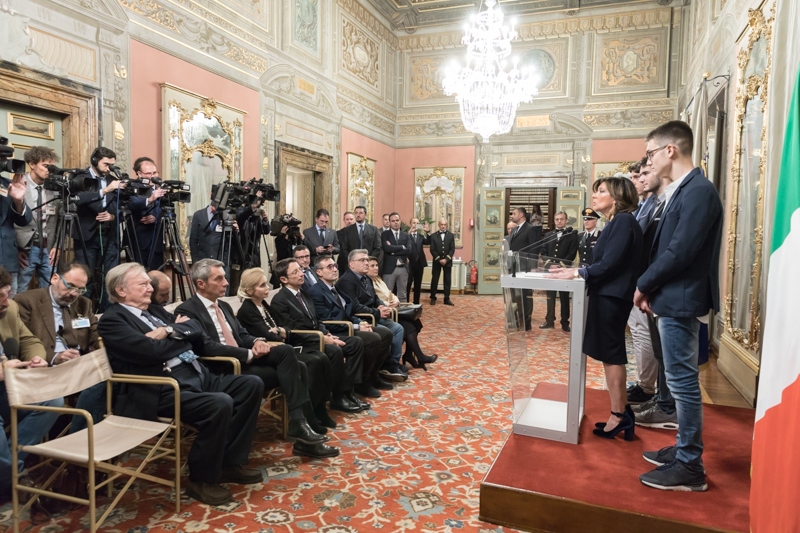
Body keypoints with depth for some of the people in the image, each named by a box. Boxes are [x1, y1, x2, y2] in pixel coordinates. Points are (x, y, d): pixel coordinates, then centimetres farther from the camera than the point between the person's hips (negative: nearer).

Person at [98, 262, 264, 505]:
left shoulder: (155, 310, 23)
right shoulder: (112, 320, -3)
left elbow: (196, 328, 13)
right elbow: (150, 351, -18)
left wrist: (168, 331, -5)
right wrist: (180, 336, 0)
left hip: (197, 375, 9)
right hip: (165, 390, -9)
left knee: (252, 384, -4)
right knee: (220, 404, -31)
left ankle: (230, 462, 4)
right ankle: (202, 479, -7)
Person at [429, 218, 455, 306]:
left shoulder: (451, 236, 5)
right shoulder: (433, 236, 2)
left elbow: (452, 249, 0)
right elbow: (432, 250, -2)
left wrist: (446, 259, -12)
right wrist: (439, 259, -12)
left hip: (447, 262, 1)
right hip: (437, 262, -1)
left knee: (448, 281, 2)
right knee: (434, 280, 3)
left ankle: (447, 299, 8)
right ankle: (433, 298, 13)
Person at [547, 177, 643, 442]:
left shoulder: (623, 221, -13)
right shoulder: (617, 222, 17)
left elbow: (609, 263, -20)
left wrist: (577, 272, -14)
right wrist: (574, 271, 8)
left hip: (612, 297, -10)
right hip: (606, 295, 10)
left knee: (611, 355, -2)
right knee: (611, 355, 13)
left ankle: (619, 416, 9)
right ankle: (622, 412, 22)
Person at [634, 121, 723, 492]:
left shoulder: (698, 191, -16)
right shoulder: (683, 190, 13)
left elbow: (680, 252, -22)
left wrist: (644, 285, -10)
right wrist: (650, 289, 6)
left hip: (680, 301, -10)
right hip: (673, 299, 10)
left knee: (682, 381, -1)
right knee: (681, 381, 17)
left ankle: (689, 468, 12)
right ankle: (685, 449, 31)